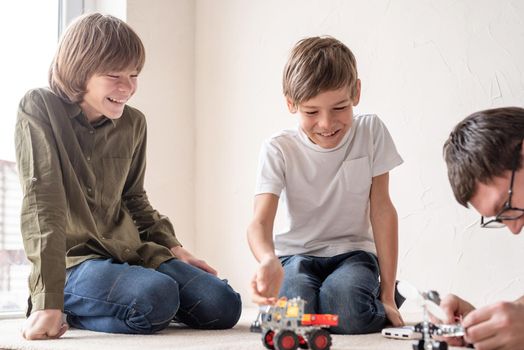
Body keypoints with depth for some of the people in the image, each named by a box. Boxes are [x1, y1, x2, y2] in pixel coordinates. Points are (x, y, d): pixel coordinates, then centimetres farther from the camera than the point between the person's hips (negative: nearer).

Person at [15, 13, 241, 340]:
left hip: (130, 252, 7)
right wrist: (48, 299, -27)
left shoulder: (133, 123, 7)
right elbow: (43, 202, -21)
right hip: (73, 260, -6)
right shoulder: (40, 108, -11)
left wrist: (173, 248, 10)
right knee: (157, 299, -33)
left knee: (224, 306, -8)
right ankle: (73, 308, -3)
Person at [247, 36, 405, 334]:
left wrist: (388, 292, -8)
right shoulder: (278, 150, -11)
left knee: (349, 313, -30)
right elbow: (261, 221, -23)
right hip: (297, 255, 0)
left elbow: (382, 208, -6)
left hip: (352, 252, 1)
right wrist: (269, 261, -48)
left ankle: (382, 302, 6)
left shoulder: (371, 132, -7)